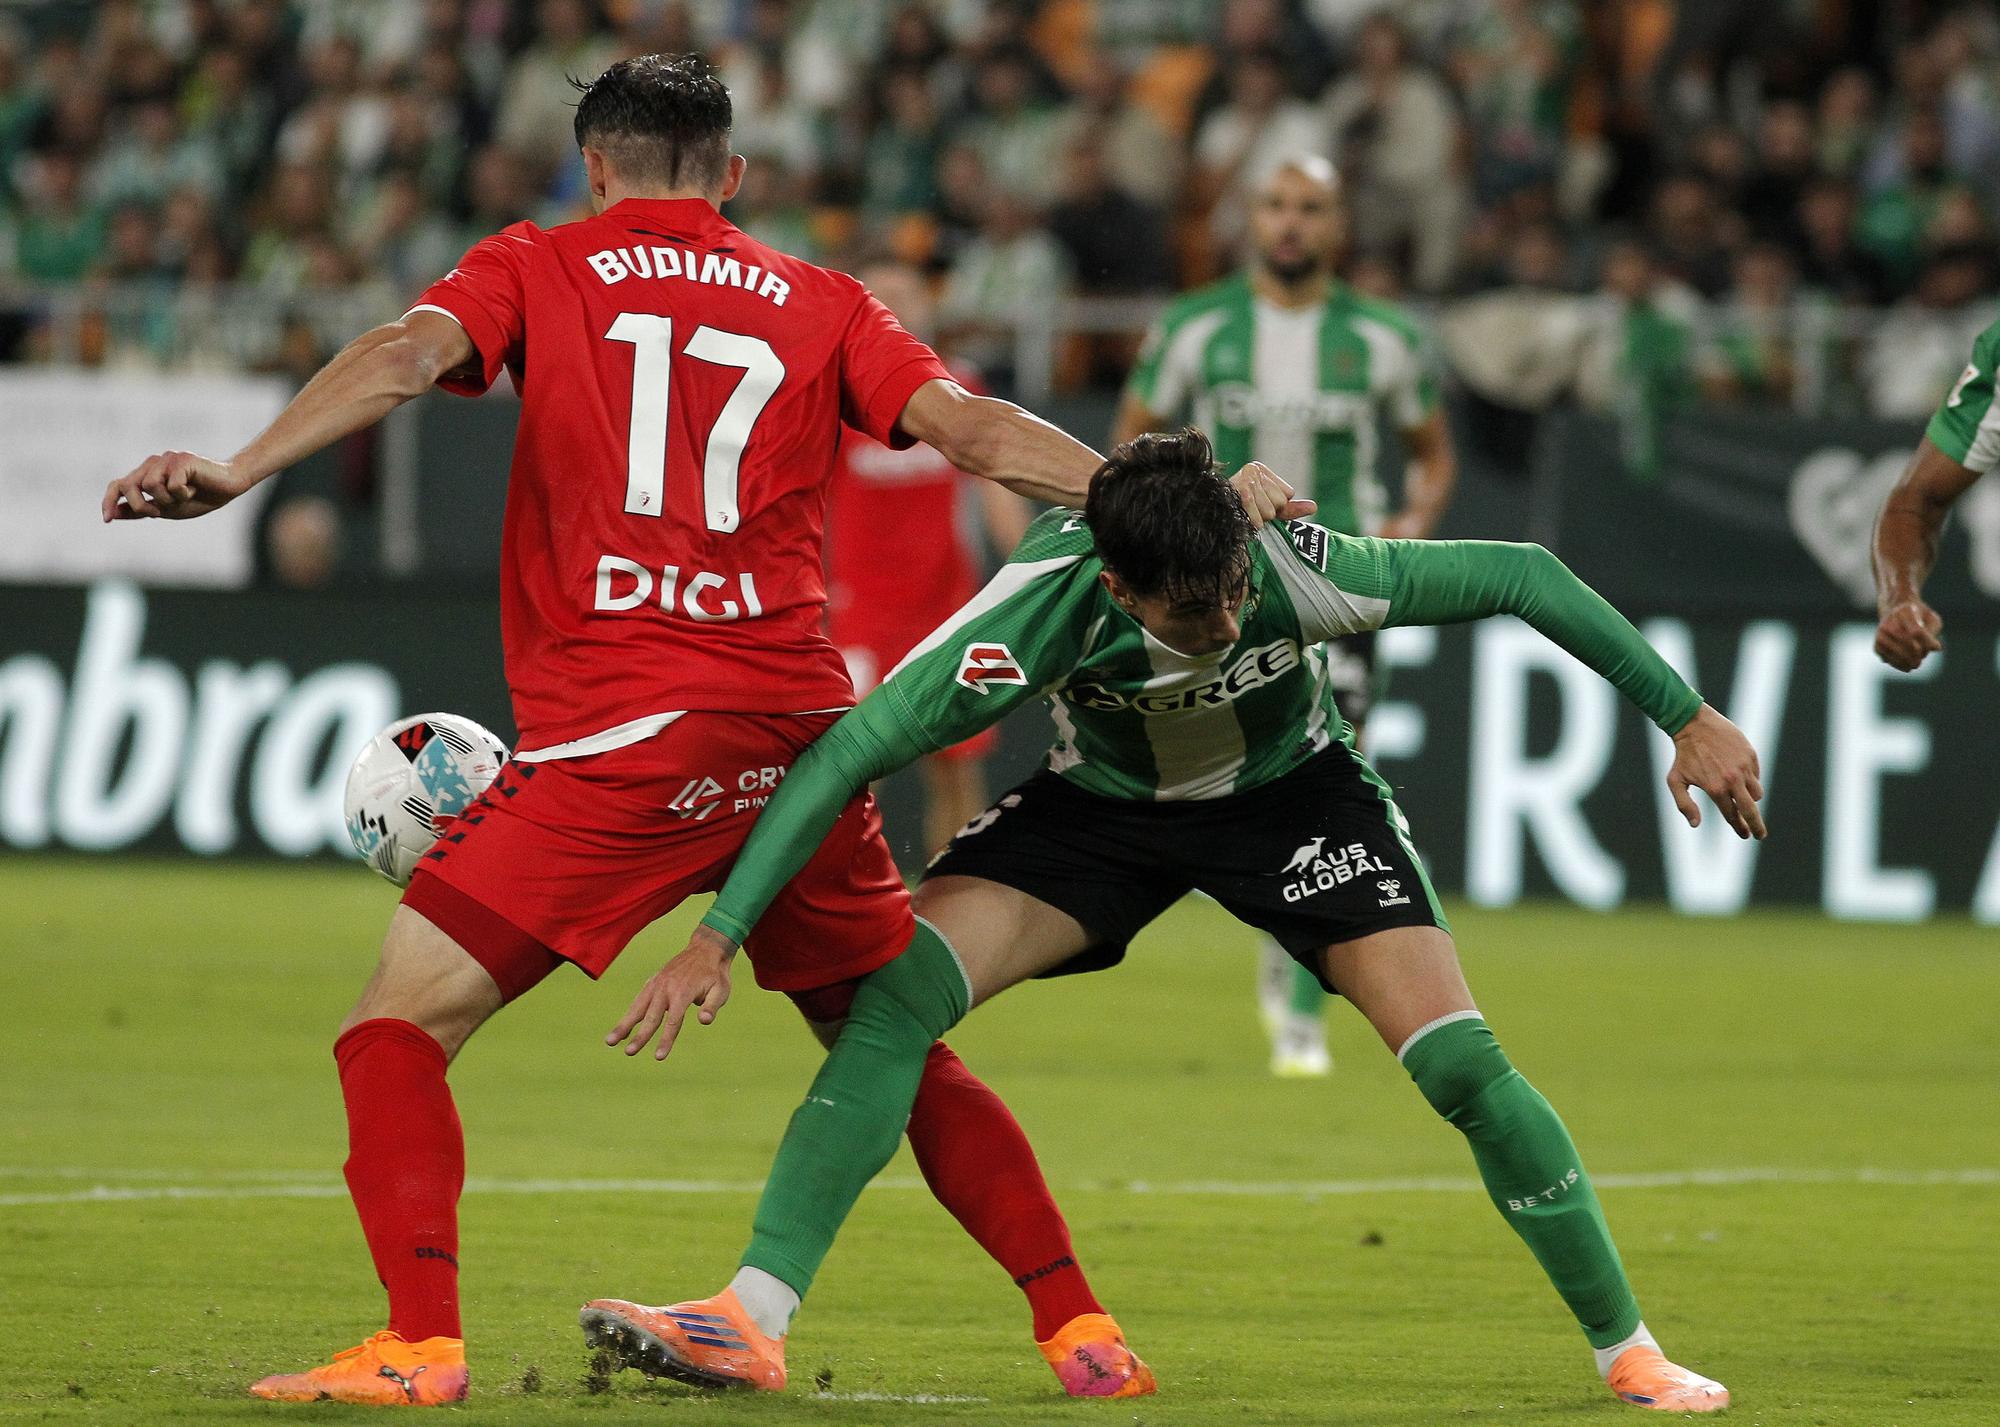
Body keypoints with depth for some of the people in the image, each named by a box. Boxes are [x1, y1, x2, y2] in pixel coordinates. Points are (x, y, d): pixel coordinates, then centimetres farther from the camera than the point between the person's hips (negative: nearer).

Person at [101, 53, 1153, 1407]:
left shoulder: (535, 270, 9)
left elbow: (406, 355, -8)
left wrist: (238, 470, -20)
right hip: (802, 725, 4)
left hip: (623, 735, -4)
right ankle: (1079, 1328, 15)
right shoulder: (821, 303, 16)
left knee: (402, 1018, -1)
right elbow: (970, 426, 6)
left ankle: (420, 1340, -17)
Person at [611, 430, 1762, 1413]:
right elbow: (849, 754, -31)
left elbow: (1520, 578, -22)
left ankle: (1626, 1348, 1)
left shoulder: (1298, 569, -36)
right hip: (1104, 801, 0)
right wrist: (718, 936, -34)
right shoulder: (1042, 606, -36)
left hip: (1295, 792, 0)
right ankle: (754, 1323, -19)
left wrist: (1689, 718, -17)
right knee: (897, 990, -20)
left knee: (1460, 1062, -17)